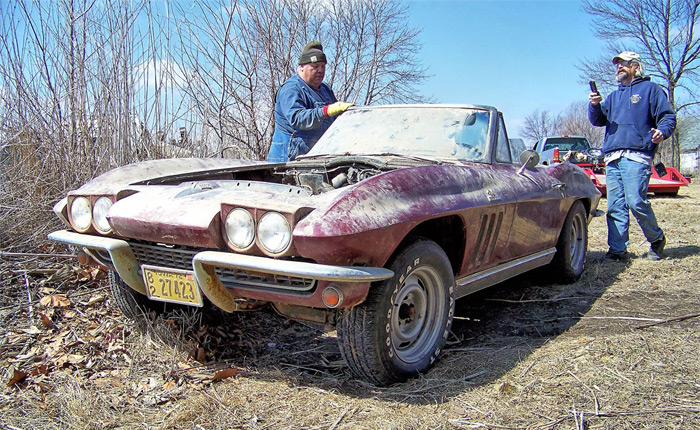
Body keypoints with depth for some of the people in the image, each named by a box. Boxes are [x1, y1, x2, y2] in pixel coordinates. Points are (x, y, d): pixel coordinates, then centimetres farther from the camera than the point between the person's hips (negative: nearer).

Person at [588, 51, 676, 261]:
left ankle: (656, 239, 9)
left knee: (636, 202, -14)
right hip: (612, 158, 6)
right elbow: (598, 120, 19)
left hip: (637, 155, -6)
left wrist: (662, 132, -18)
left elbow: (668, 116, 4)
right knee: (615, 206, 1)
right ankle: (618, 249, 4)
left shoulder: (650, 89, 11)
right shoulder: (613, 96, 27)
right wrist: (594, 105, -2)